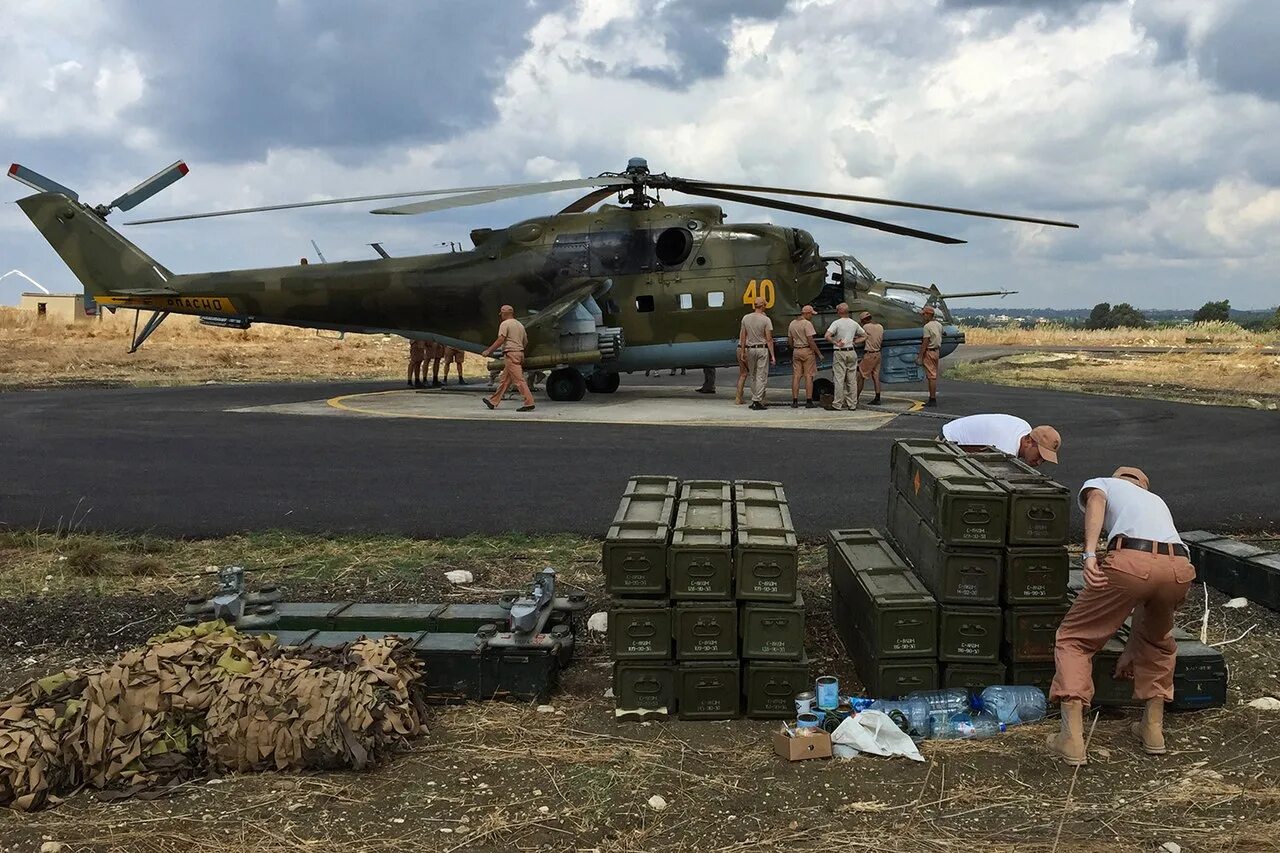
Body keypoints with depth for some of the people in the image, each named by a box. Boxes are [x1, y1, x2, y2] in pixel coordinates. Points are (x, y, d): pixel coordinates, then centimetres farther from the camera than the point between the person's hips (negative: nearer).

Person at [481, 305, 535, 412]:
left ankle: (529, 403, -17)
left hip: (511, 353, -9)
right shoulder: (520, 325, 18)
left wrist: (488, 350, -12)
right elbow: (525, 342, 20)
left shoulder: (505, 324, -7)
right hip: (520, 352, 9)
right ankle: (493, 402, 20)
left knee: (518, 380, -11)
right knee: (505, 380, 13)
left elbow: (500, 340, -16)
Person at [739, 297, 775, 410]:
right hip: (762, 349, -4)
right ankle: (758, 401, -5)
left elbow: (742, 337, 6)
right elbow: (769, 339, -10)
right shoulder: (766, 319, -9)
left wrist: (743, 352, 14)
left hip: (750, 349, 4)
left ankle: (755, 400, 15)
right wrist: (772, 355, -7)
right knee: (761, 376, -1)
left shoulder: (746, 318, 3)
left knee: (753, 376, 14)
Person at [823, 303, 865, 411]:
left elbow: (827, 336, -20)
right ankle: (852, 404, 9)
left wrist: (835, 343, -9)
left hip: (840, 353, -5)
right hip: (851, 352, 5)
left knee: (839, 379, -4)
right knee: (851, 380, 8)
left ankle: (837, 405, -5)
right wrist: (854, 342, 13)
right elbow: (864, 336, 20)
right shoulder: (854, 324, 9)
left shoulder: (836, 323, -8)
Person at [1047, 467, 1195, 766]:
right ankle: (1153, 729, 33)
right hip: (1180, 566, 5)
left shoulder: (1098, 482, 31)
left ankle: (1072, 739, 5)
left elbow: (1096, 500, 1)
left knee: (1073, 639, 14)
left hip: (1129, 561, -5)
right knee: (1157, 640, 35)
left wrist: (1089, 554, -13)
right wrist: (1131, 650, 48)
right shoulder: (1155, 500, 43)